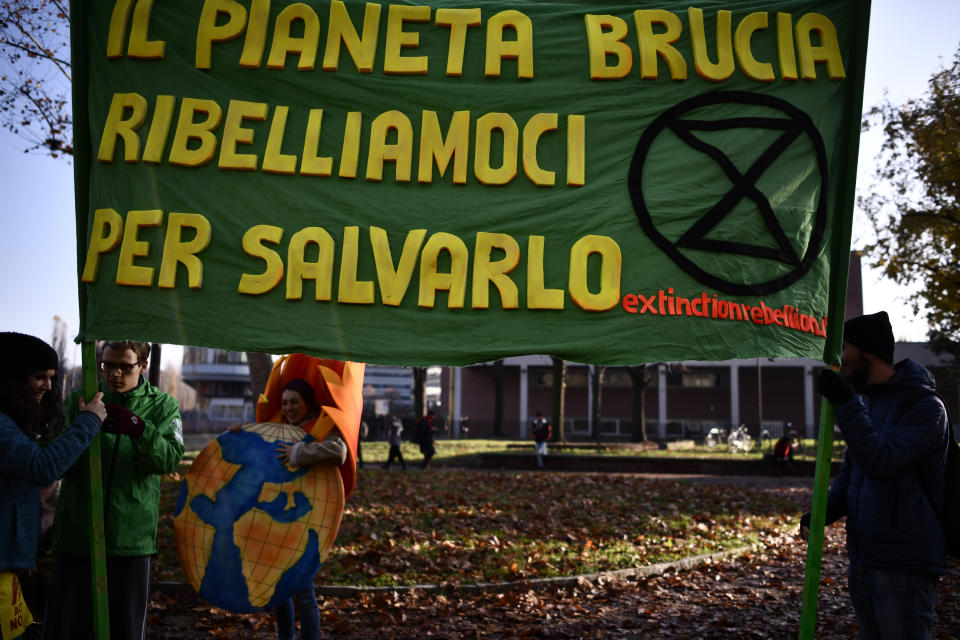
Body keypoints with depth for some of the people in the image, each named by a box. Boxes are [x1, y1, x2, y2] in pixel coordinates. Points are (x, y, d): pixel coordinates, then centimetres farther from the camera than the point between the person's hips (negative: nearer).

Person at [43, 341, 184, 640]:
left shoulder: (163, 406, 5)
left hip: (131, 537, 0)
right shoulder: (79, 399, 7)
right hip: (77, 533, 1)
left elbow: (171, 458, -9)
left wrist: (140, 430, -28)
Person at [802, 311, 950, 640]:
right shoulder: (865, 403, 13)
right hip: (862, 559, 8)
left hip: (904, 564, -8)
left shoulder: (925, 407, -13)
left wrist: (846, 404, -26)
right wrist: (821, 513, -1)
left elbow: (880, 463, -27)